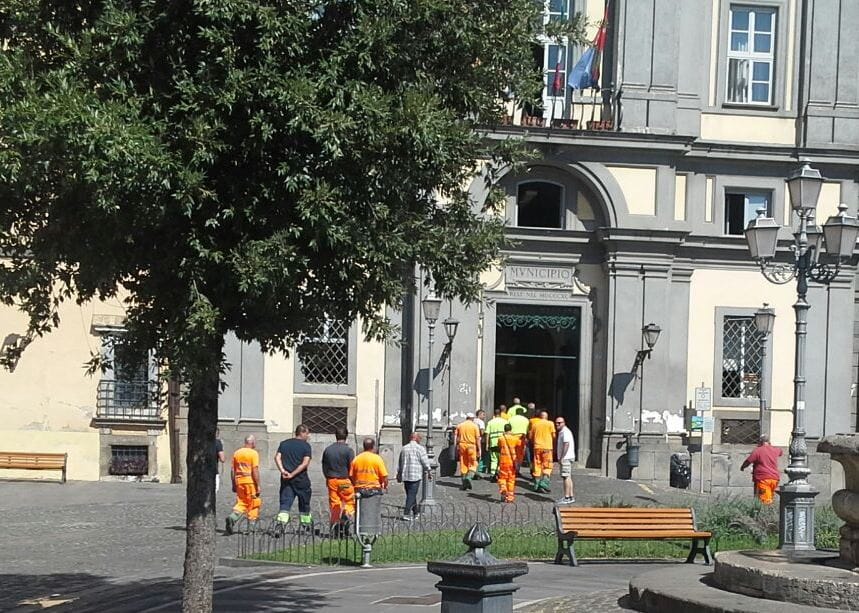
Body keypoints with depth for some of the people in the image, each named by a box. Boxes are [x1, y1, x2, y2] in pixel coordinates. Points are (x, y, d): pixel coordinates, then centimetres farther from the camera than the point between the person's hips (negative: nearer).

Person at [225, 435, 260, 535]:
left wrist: (234, 484, 19)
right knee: (253, 504, 7)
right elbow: (255, 470, -13)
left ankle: (232, 517, -15)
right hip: (250, 481, -5)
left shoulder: (237, 453, 10)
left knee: (241, 503, 11)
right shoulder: (253, 453, -8)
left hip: (239, 481, 5)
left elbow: (233, 470, 12)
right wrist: (258, 486, -10)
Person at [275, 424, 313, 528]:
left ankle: (281, 522, -18)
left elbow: (277, 457, -1)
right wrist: (293, 474, -14)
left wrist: (283, 471, -11)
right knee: (304, 501, 14)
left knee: (285, 502, 1)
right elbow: (305, 463, -14)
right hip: (301, 479, -3)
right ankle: (306, 523, 26)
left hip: (286, 478, 3)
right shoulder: (306, 446, -4)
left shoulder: (284, 444, 10)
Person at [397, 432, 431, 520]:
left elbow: (399, 463, 16)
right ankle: (406, 514, -13)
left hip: (405, 476, 6)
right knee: (412, 495, -6)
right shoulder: (420, 448, -6)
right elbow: (425, 462, -5)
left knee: (411, 495, 16)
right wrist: (428, 472, 7)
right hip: (416, 475, -6)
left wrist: (399, 475, 23)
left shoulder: (404, 448, 11)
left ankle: (415, 513, 25)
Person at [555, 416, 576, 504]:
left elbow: (566, 445, -21)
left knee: (566, 477, -10)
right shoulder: (561, 432, 20)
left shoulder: (565, 432, -13)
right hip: (565, 458, 11)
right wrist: (560, 458, 21)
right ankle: (571, 496, 15)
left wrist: (561, 458, -21)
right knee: (568, 477, 12)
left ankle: (567, 498, -12)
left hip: (566, 457, -11)